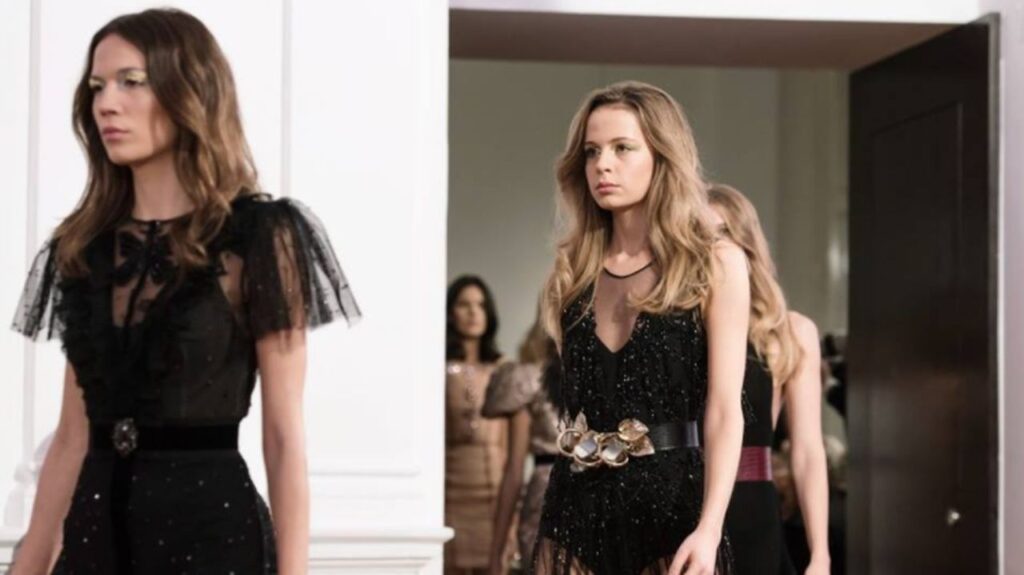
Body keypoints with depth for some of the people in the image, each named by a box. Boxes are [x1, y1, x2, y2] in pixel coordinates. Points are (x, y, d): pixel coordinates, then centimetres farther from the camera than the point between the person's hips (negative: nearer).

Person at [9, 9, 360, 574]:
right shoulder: (83, 247, 8)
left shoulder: (258, 237, -7)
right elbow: (73, 435, 11)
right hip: (97, 528, 5)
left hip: (211, 527, -5)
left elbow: (284, 438, -8)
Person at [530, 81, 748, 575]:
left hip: (670, 500, -4)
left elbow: (724, 411, -7)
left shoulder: (715, 265, 0)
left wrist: (709, 529, -19)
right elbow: (566, 399, 14)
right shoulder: (572, 270, 11)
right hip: (579, 504, 4)